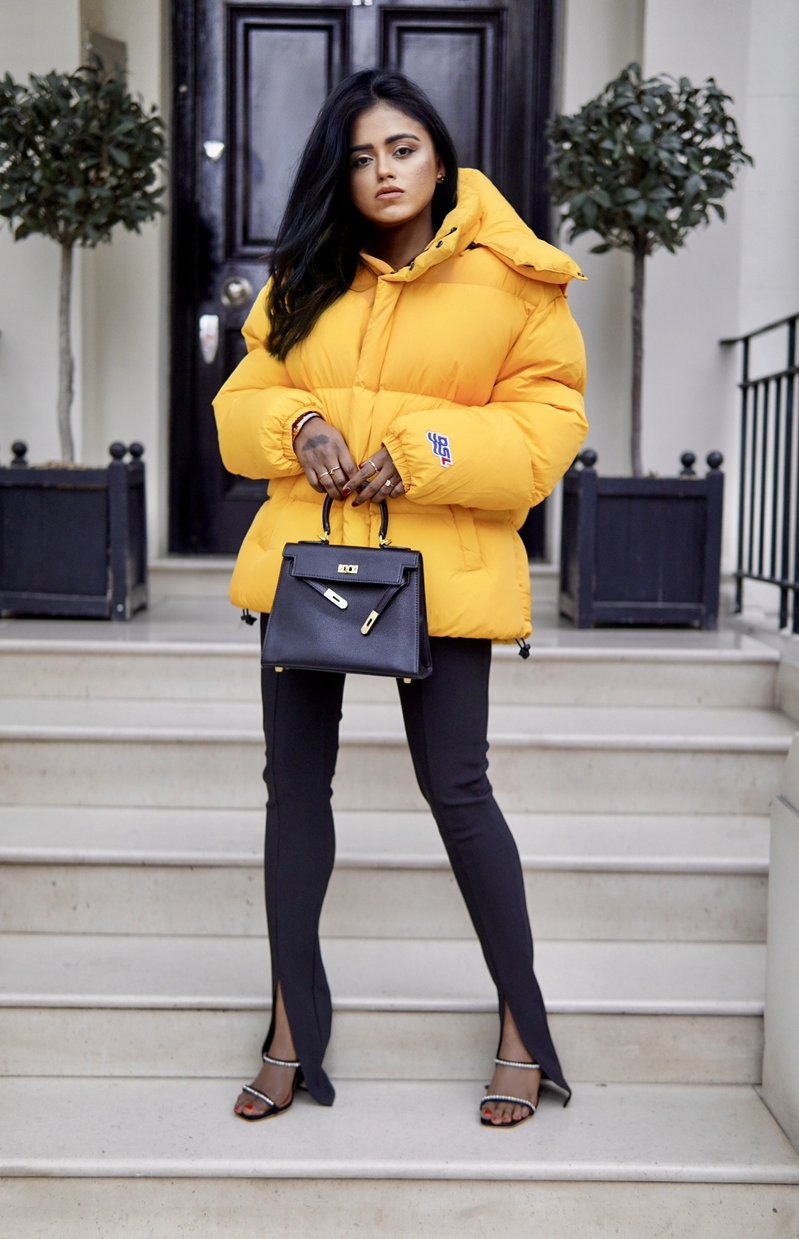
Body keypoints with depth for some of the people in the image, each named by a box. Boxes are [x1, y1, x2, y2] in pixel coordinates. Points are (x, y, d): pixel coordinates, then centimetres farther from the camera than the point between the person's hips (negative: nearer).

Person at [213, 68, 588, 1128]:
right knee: (296, 780, 6)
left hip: (442, 560, -4)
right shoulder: (306, 278, 11)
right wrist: (299, 425, -10)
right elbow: (242, 403, 13)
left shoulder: (509, 279, -1)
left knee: (457, 786, -2)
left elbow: (547, 421, -4)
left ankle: (524, 1028, 16)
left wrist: (419, 452, -16)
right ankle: (294, 1033, 20)